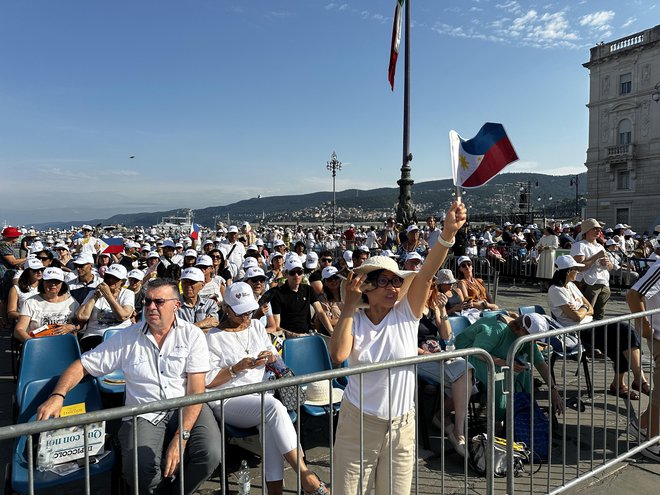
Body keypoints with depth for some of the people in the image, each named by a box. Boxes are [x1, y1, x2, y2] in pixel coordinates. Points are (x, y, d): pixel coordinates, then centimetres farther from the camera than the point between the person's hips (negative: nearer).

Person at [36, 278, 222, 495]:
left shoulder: (192, 335, -2)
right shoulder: (127, 338, 5)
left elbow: (196, 390, -8)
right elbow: (83, 365, 9)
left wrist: (180, 438, -18)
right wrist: (57, 396, -12)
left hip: (186, 409, 0)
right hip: (144, 414, 1)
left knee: (210, 454, -27)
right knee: (139, 469, -28)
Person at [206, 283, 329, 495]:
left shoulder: (257, 326, 15)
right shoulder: (214, 337, -1)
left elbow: (274, 354, 23)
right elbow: (207, 381, -6)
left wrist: (271, 356, -1)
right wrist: (237, 368, -16)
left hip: (260, 395, 5)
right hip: (228, 402, -5)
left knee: (271, 423, -32)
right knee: (274, 407, -33)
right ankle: (306, 476, -28)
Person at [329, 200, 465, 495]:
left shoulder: (406, 314, -6)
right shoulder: (354, 321, -6)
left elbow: (427, 273, -22)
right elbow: (338, 355, -26)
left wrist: (448, 232, -34)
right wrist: (350, 305, -23)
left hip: (401, 426, 1)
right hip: (357, 425, -1)